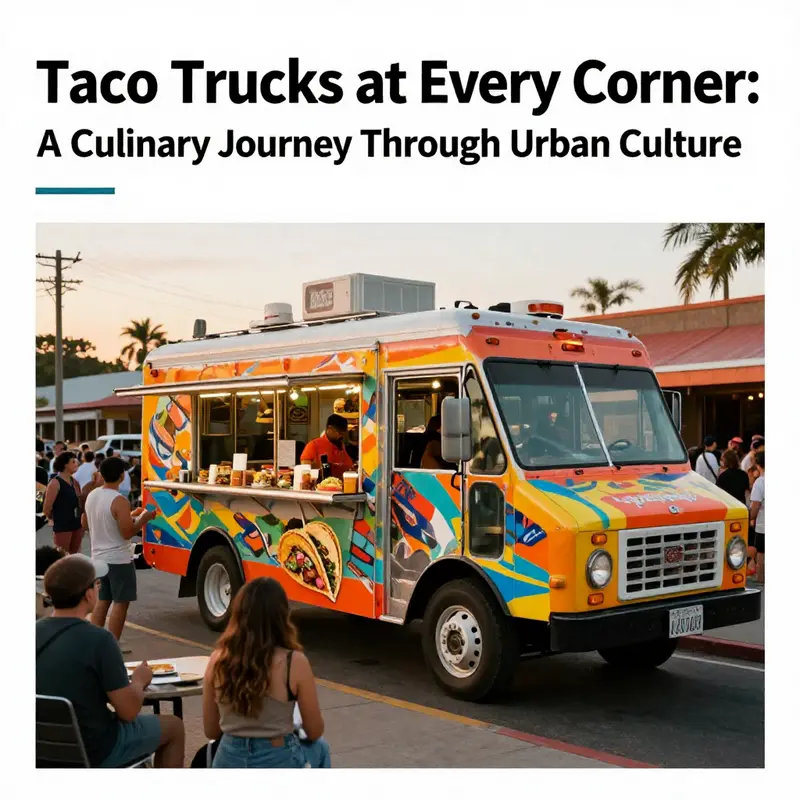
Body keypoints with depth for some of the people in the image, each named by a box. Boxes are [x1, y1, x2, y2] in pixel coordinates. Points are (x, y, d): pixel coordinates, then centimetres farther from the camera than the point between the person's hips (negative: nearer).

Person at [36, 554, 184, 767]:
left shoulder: (37, 632, -7)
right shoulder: (98, 640, -26)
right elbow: (129, 711, -19)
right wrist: (139, 680, 1)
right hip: (94, 751, -6)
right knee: (174, 727, 18)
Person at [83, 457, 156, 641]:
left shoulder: (91, 496, 4)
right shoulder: (119, 501, -21)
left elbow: (86, 523, 18)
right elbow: (128, 533, -21)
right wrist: (143, 518, -7)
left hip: (99, 557, 8)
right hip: (119, 559, -8)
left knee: (102, 600, 15)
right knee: (120, 602, -1)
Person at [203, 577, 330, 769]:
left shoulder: (218, 659, -7)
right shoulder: (294, 662, -16)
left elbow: (211, 731, 3)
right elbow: (315, 732, -5)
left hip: (228, 765, 3)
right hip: (278, 764, -3)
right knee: (319, 748, 32)